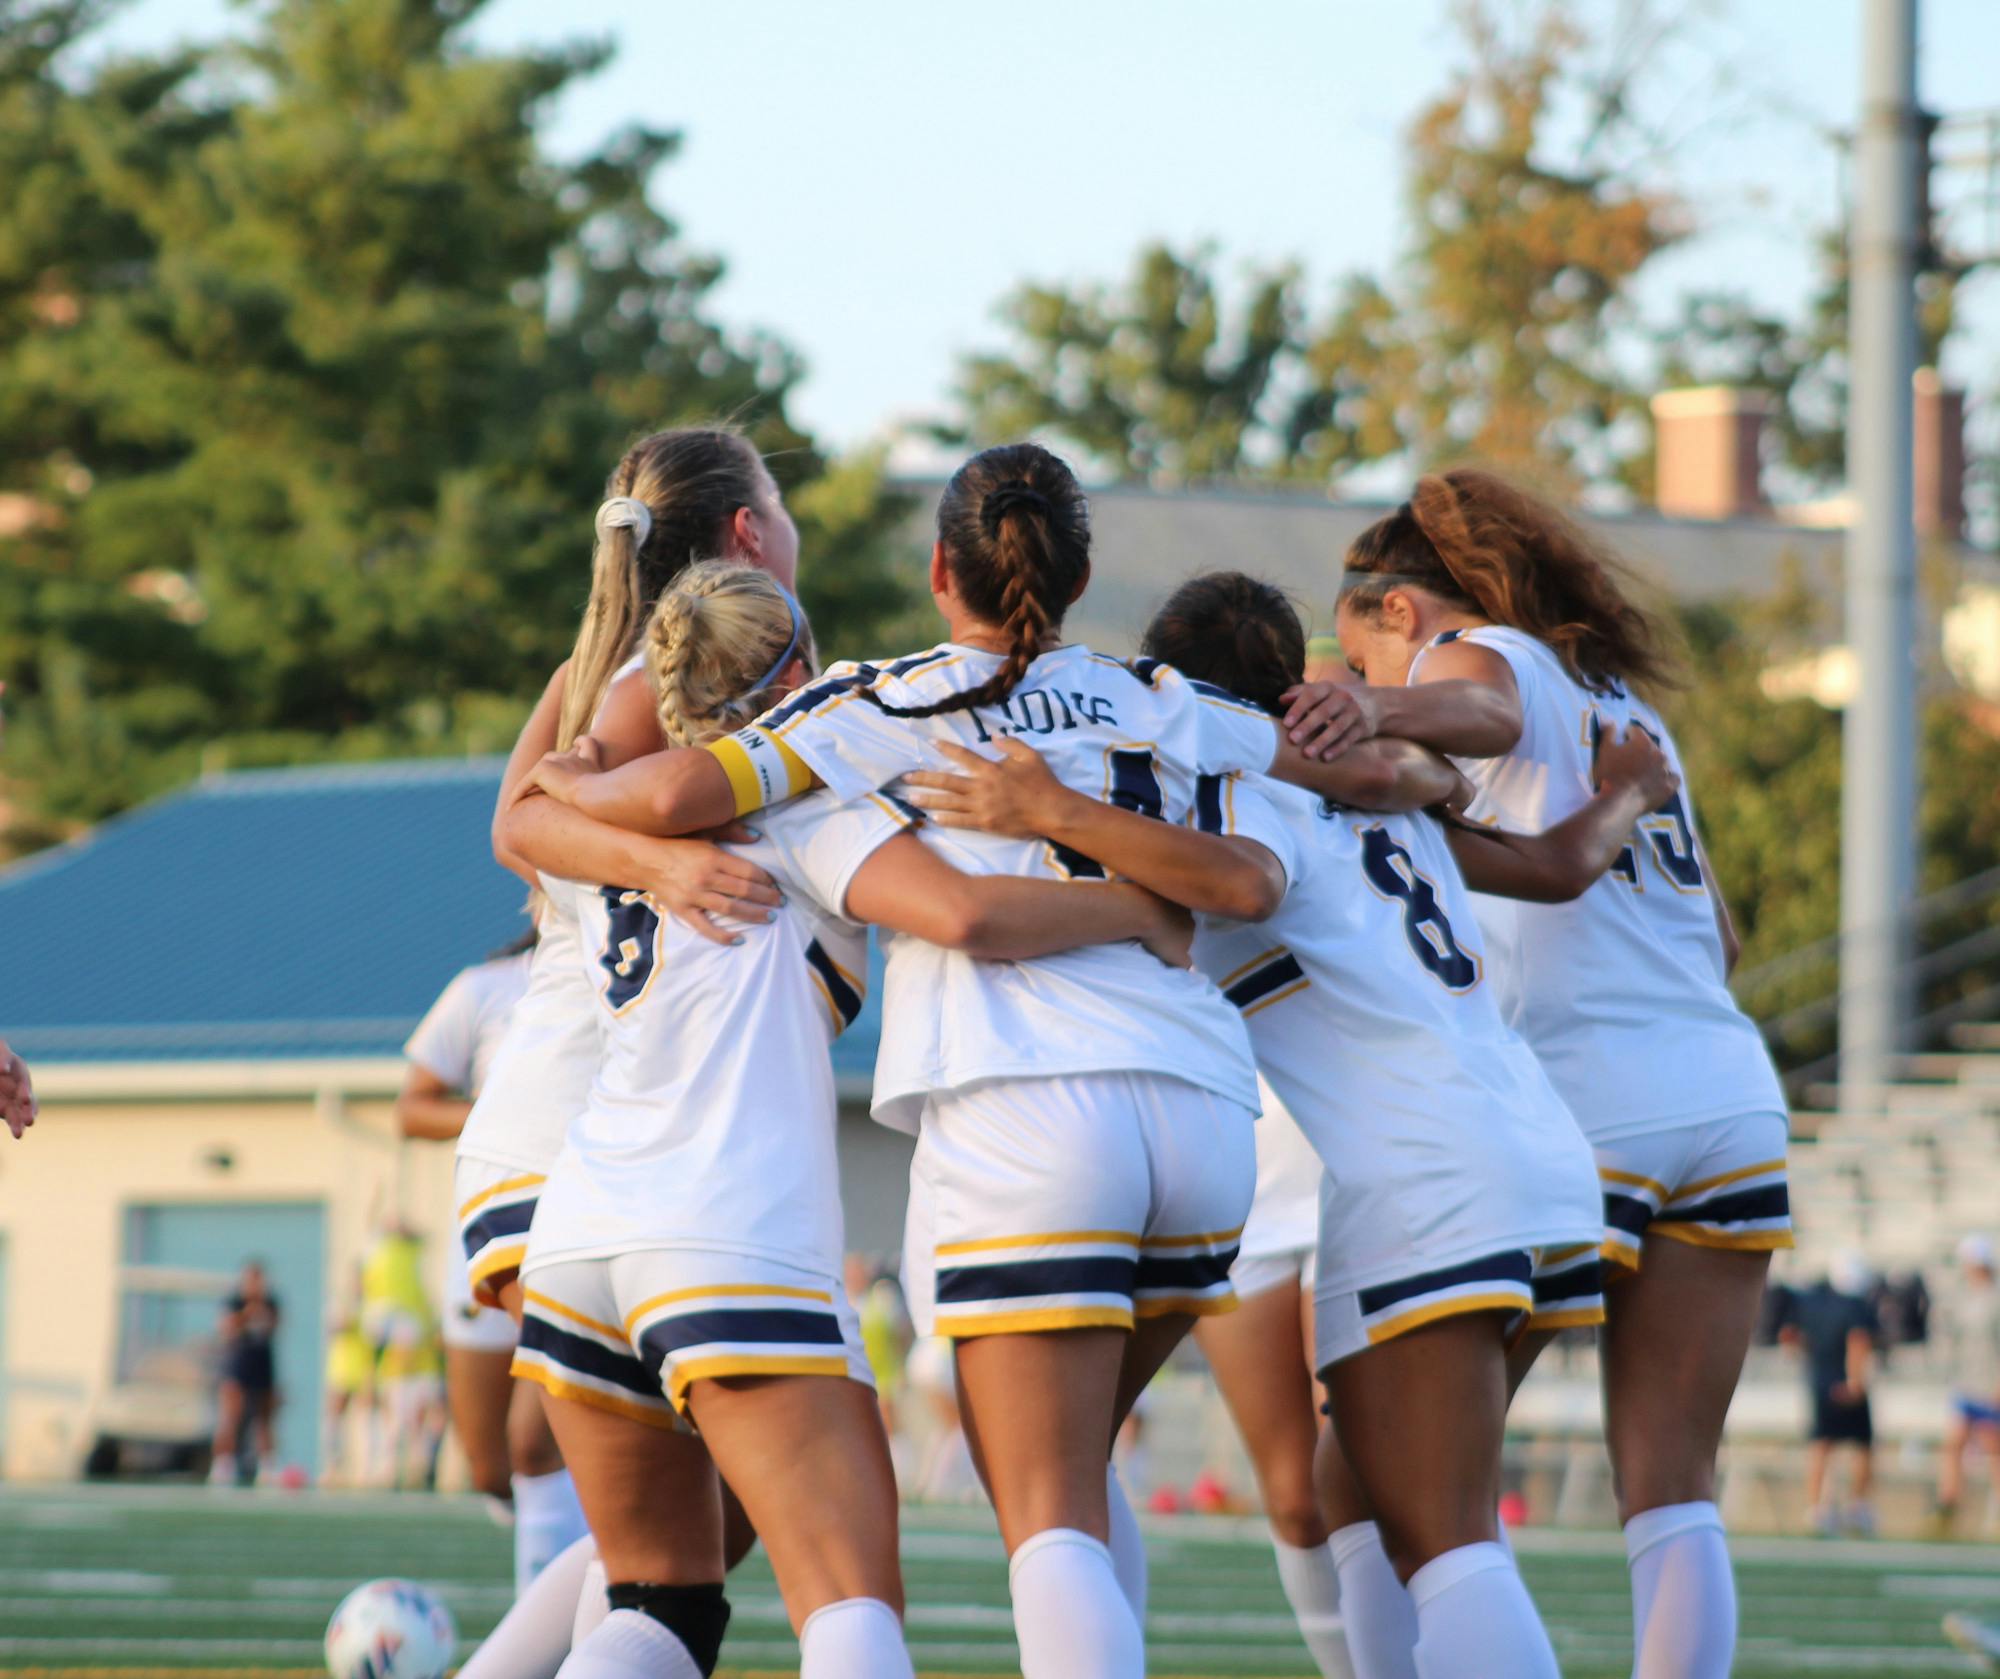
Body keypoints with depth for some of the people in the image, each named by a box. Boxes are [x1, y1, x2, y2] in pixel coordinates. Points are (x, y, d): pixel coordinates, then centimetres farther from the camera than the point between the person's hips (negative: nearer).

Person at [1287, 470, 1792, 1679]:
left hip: (1582, 1114, -7)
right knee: (1671, 1488, 5)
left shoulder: (1484, 653, 4)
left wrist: (1376, 710, -44)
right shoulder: (1622, 703, 26)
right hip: (1734, 1102, 7)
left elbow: (1481, 712, -24)